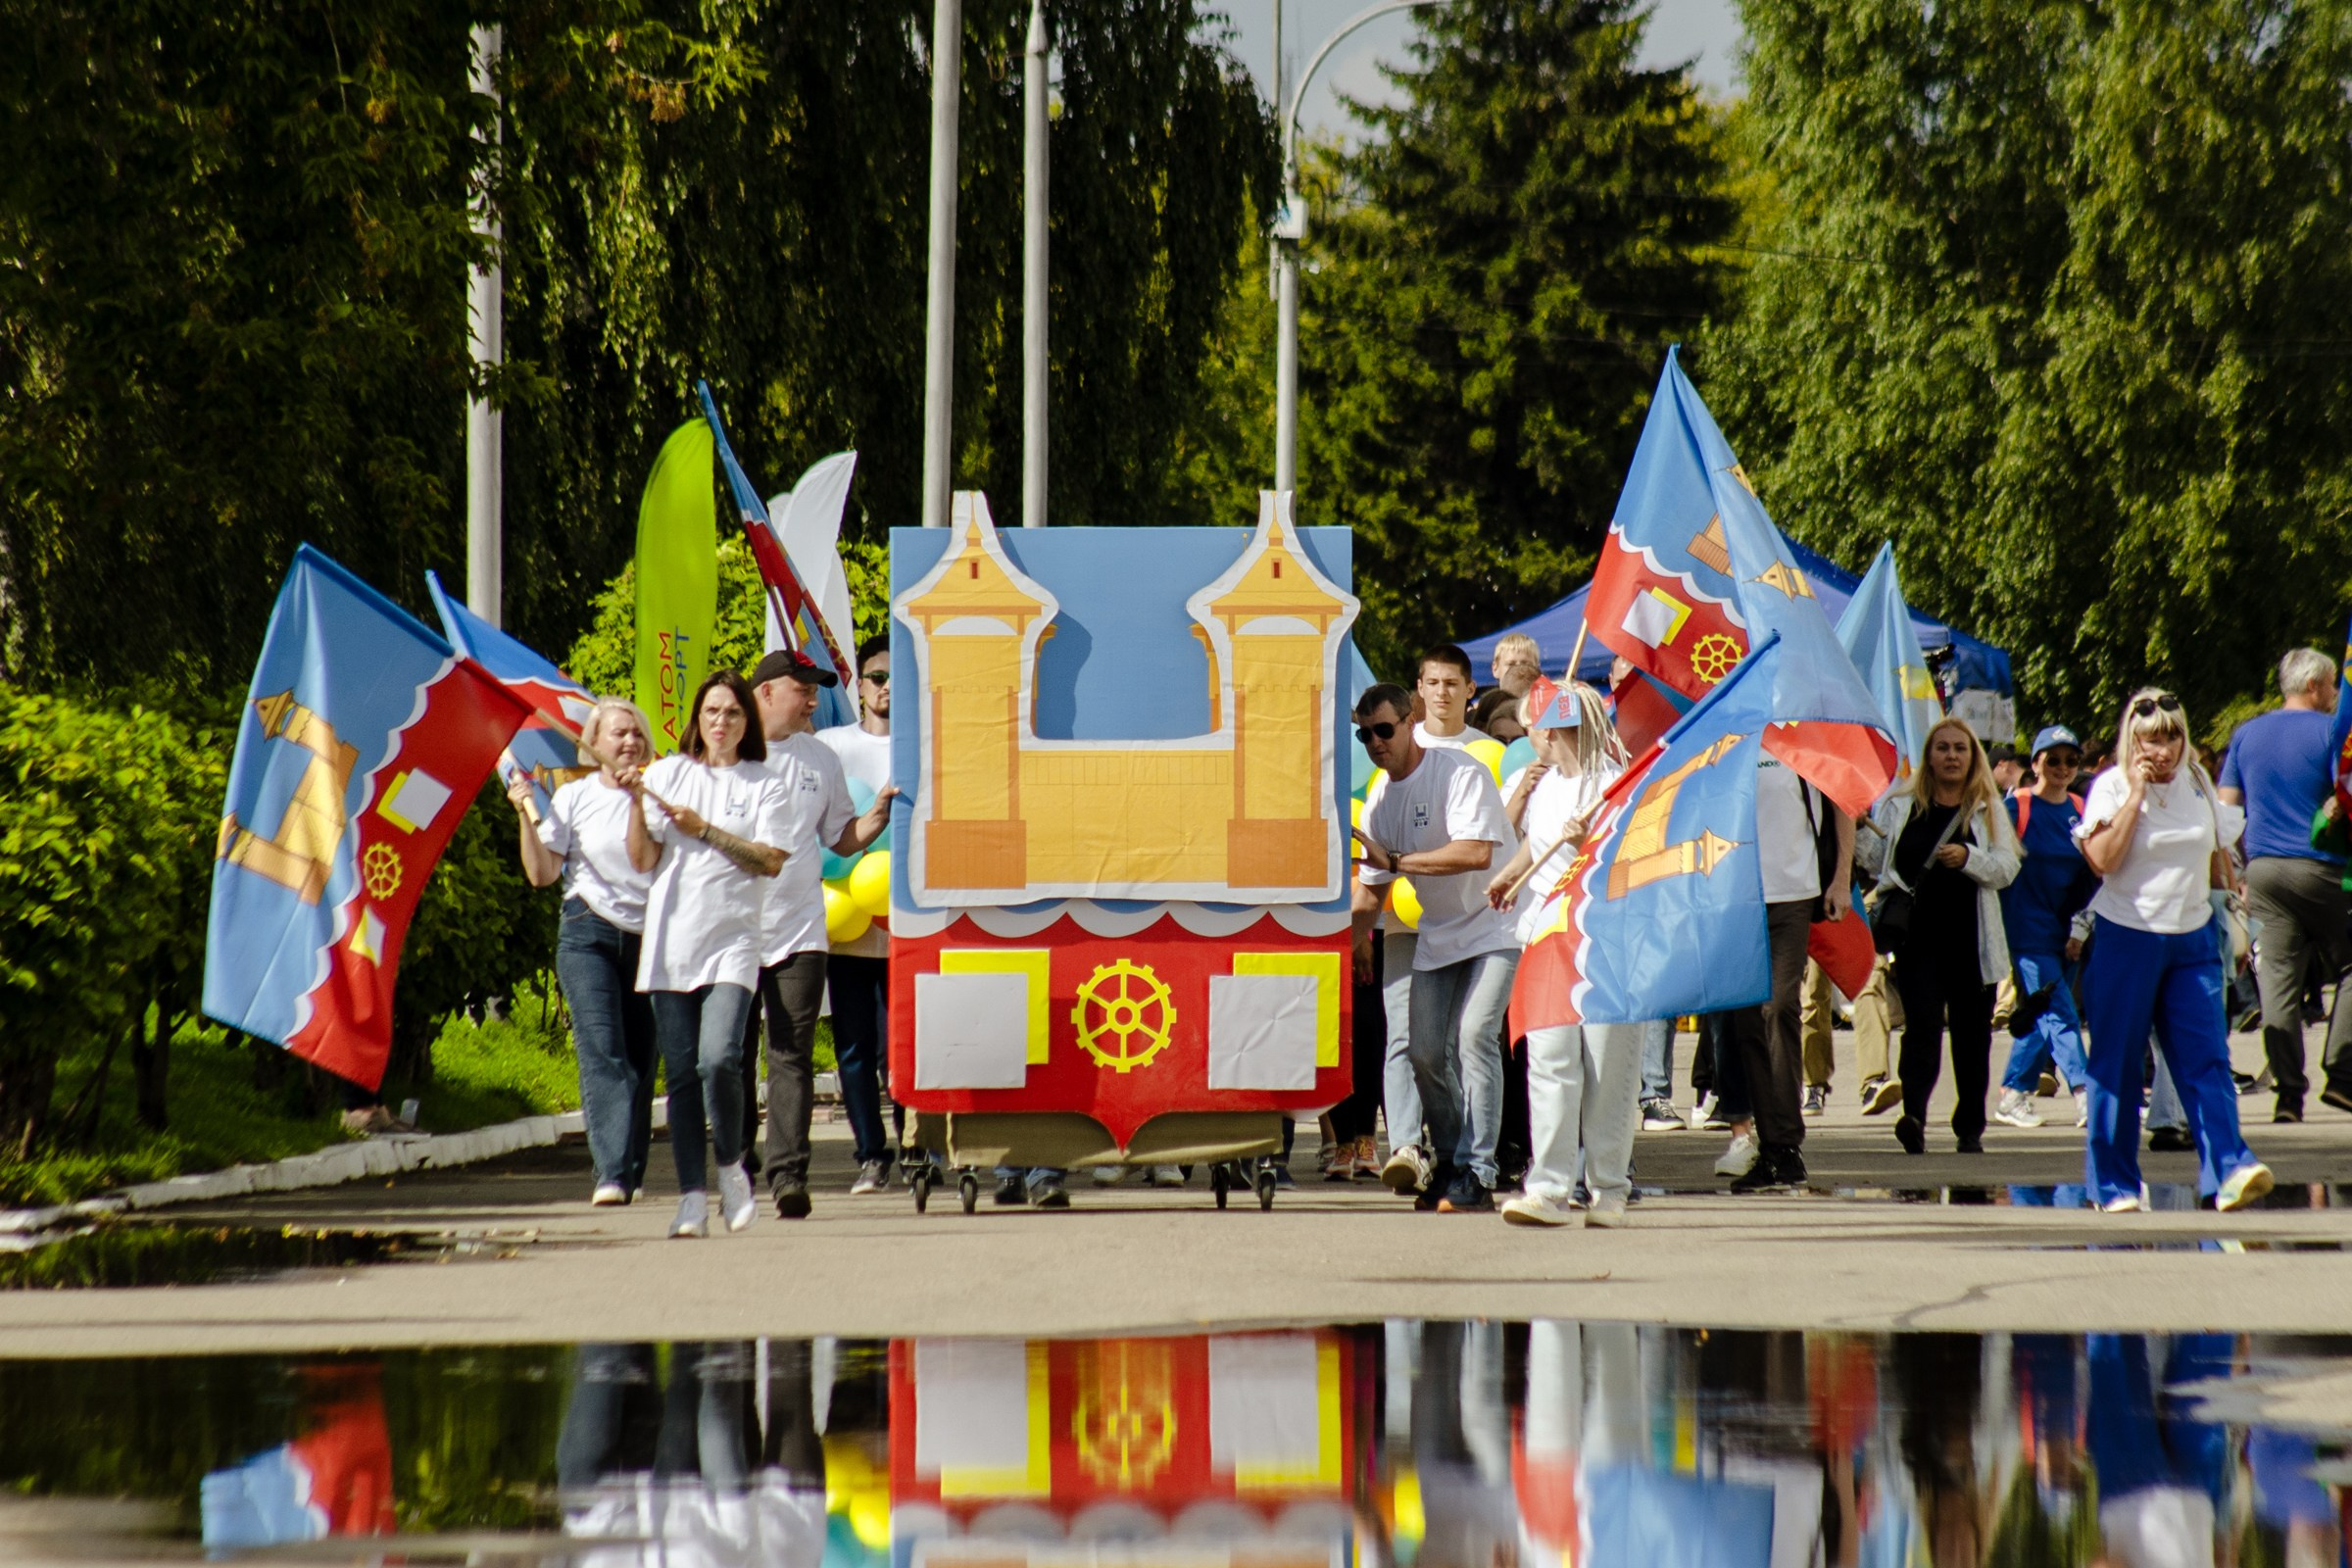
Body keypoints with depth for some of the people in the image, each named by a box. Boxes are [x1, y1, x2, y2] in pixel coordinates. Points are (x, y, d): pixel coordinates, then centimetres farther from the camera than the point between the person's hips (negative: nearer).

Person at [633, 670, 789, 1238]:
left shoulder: (763, 785, 7)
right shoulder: (667, 774, 10)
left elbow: (772, 861, -4)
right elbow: (643, 860, 6)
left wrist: (705, 830, -9)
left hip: (731, 941, -2)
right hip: (670, 941, 2)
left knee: (718, 1059, -19)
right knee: (681, 1073, 0)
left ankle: (731, 1163, 5)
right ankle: (692, 1196, 5)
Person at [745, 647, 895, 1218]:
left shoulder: (821, 759, 13)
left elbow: (843, 839, 19)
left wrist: (880, 812, 2)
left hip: (799, 930, 2)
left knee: (792, 1055, -6)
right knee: (732, 1055, 2)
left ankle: (789, 1174, -11)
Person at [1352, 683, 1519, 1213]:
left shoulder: (1461, 773, -18)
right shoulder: (1381, 802, 5)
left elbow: (1476, 852, -30)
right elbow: (1371, 885, 14)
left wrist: (1396, 860, -28)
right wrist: (1354, 940, 1)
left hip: (1495, 925, -8)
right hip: (1438, 934, 8)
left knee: (1474, 1035, -20)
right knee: (1424, 1050, 3)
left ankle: (1476, 1175, -21)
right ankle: (1449, 1161, 19)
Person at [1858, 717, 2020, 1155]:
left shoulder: (1988, 811, 9)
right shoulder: (1900, 809, 11)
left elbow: (2007, 869, 0)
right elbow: (1873, 860, 12)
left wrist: (1968, 857, -18)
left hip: (1971, 939, 1)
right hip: (1917, 937, -1)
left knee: (1972, 1033, 6)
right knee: (1923, 1025, -16)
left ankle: (1970, 1127, 15)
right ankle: (1913, 1115, -30)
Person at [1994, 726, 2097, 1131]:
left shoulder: (2080, 810, 9)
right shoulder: (2017, 806, -3)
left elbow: (2091, 873, 11)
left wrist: (2080, 929, 3)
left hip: (2065, 934, 5)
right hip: (2029, 928, -5)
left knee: (2039, 1017, 9)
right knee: (2058, 1013, -15)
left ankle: (2014, 1096, 19)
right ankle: (2085, 1094, -25)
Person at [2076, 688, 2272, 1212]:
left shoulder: (2197, 783, 8)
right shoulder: (2111, 787, -5)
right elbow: (2103, 859, -19)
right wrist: (2136, 792, -17)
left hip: (2192, 938, 3)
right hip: (2126, 937, -3)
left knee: (2205, 1058, -7)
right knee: (2117, 1064, 1)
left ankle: (2230, 1170, -18)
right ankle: (2114, 1184, 8)